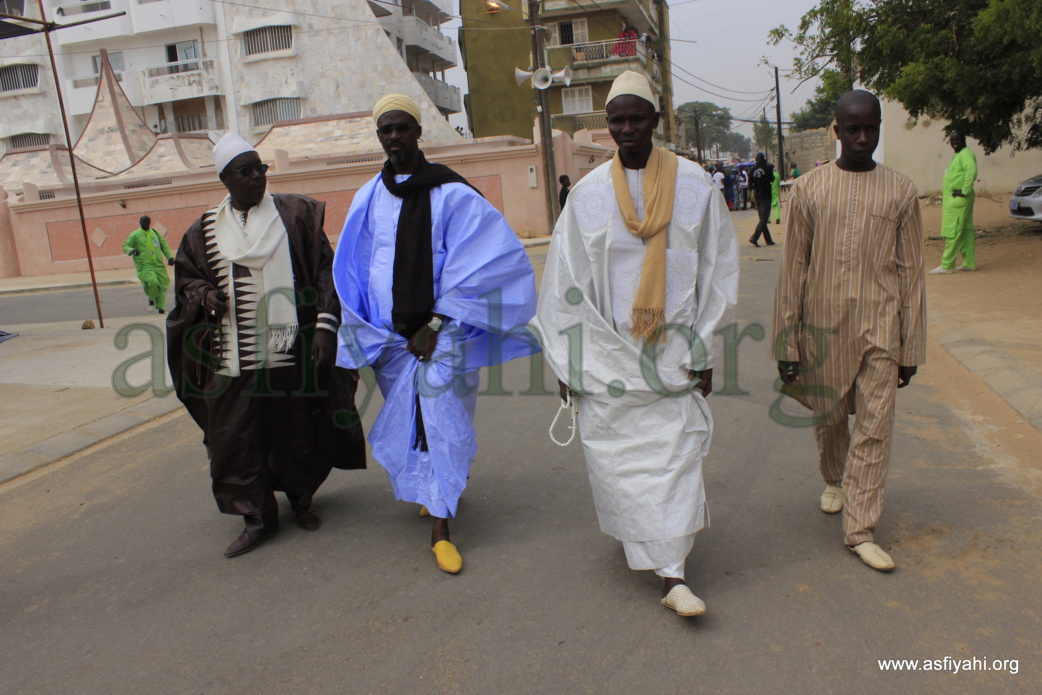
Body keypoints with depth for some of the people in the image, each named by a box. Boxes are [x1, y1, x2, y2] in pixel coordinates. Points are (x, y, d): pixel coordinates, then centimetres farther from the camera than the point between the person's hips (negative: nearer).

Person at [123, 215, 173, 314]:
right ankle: (151, 300, 2)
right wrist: (131, 250, -19)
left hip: (158, 264, 5)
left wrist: (170, 257, 16)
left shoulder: (155, 233, 18)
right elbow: (125, 246, 3)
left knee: (162, 284, 1)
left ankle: (161, 308, 11)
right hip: (144, 265, -5)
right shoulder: (135, 235, 4)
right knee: (152, 282, -25)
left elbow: (164, 245, 25)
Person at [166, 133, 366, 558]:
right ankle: (258, 518, 19)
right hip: (236, 359, 2)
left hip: (293, 349, -2)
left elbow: (325, 270, -1)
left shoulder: (296, 214, 2)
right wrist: (204, 295, -5)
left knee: (300, 431, 9)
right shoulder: (205, 231, 8)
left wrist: (325, 325, -11)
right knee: (237, 438, 3)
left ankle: (301, 499, 33)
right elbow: (186, 277, 19)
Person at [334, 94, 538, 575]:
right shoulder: (369, 198, 7)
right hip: (388, 335, 4)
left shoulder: (450, 193, -6)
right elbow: (352, 271, 12)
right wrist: (363, 334, 5)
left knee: (441, 422, -6)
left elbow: (481, 262, -10)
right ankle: (432, 490, 39)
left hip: (440, 332, -4)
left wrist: (435, 324, -12)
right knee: (406, 421, 13)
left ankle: (441, 529, 3)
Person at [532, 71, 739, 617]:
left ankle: (672, 577, 8)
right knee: (613, 453, 4)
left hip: (671, 349, 0)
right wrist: (567, 358, 2)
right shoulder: (589, 193, 1)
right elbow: (566, 278, 4)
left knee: (675, 452, -2)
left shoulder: (694, 185, 1)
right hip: (609, 349, 1)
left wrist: (705, 351, 2)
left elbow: (716, 269, 4)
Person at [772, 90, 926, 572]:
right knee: (829, 417, 14)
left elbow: (911, 273, 5)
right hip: (824, 323, 0)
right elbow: (793, 269, 0)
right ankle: (834, 481, 45)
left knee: (875, 427, -3)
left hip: (880, 326, 0)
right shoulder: (808, 190, 0)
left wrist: (911, 347, 3)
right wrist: (786, 342, -2)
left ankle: (860, 530, 7)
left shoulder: (900, 191, 3)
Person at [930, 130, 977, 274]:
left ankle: (946, 266, -6)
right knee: (965, 232, 12)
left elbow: (972, 171, -29)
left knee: (952, 233, -8)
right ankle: (969, 263, 17)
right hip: (952, 199, 11)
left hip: (957, 200, -11)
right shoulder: (958, 155, 18)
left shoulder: (965, 154, -13)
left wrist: (965, 191, -24)